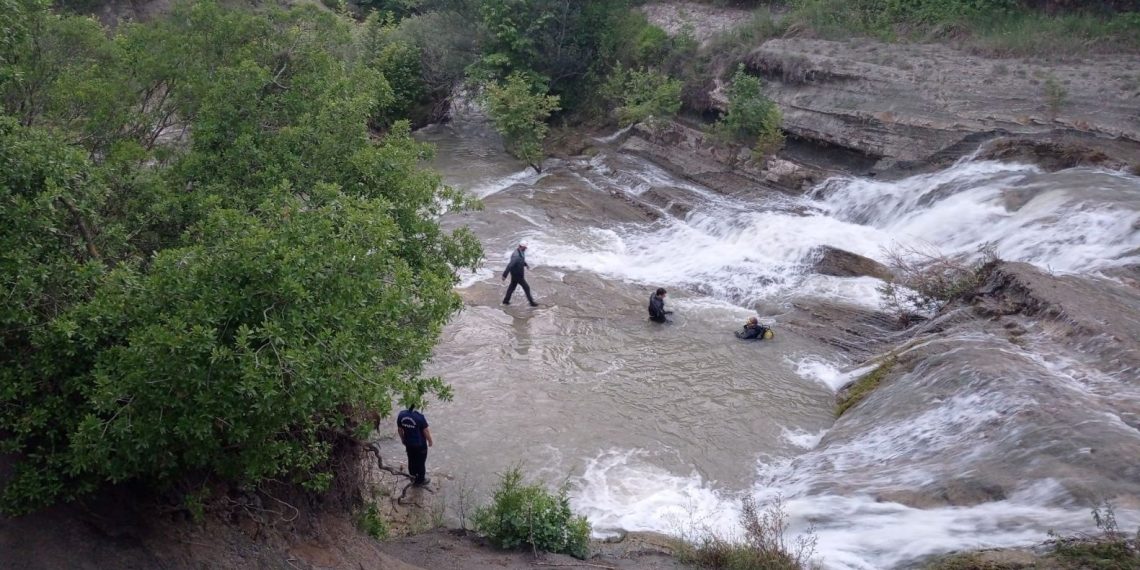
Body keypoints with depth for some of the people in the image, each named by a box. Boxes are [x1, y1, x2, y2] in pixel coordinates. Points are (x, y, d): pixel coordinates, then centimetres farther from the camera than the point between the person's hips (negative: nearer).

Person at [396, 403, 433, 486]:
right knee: (421, 462, 16)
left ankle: (413, 478, 44)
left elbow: (399, 430, 1)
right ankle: (420, 481, 33)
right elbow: (426, 431, -18)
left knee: (411, 461, 25)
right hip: (420, 444, -5)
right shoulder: (419, 417, -29)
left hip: (408, 443, 5)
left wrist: (403, 439, 18)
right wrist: (430, 441, 0)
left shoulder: (401, 415, -14)